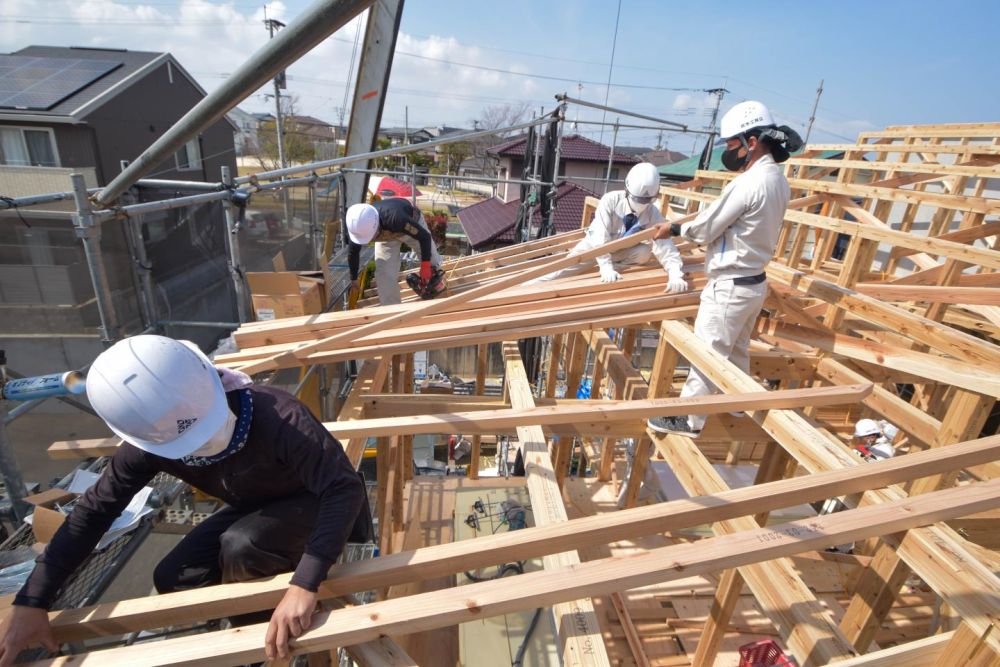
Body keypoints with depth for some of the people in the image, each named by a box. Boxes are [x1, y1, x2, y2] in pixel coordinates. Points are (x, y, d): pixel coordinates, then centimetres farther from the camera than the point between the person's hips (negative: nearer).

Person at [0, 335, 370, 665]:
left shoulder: (276, 417, -41)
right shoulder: (152, 442, -21)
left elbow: (345, 488, -44)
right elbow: (94, 509, -6)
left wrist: (304, 584, -51)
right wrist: (30, 602, -9)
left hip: (316, 501, -6)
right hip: (256, 505, 6)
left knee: (242, 546, -31)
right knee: (173, 579, -7)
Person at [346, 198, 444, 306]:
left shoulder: (395, 219, -49)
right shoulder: (358, 228, -33)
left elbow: (425, 237, -35)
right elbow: (353, 252, -11)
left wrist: (425, 266, -32)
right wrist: (354, 279, 1)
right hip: (385, 235, 3)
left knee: (432, 263, 10)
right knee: (384, 274, -11)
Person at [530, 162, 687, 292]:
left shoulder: (653, 214, -20)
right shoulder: (610, 200, -28)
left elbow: (664, 245, -28)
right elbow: (601, 237, -34)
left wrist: (675, 275, -44)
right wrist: (606, 267, -45)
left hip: (622, 251, 3)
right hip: (595, 245, -3)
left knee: (645, 252, -27)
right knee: (566, 269, -23)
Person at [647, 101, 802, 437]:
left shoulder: (747, 183, -22)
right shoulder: (779, 180, 6)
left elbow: (705, 229, -16)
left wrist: (674, 229, 1)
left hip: (730, 286, -9)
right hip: (755, 282, 9)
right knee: (737, 351, 24)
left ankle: (689, 419, 14)